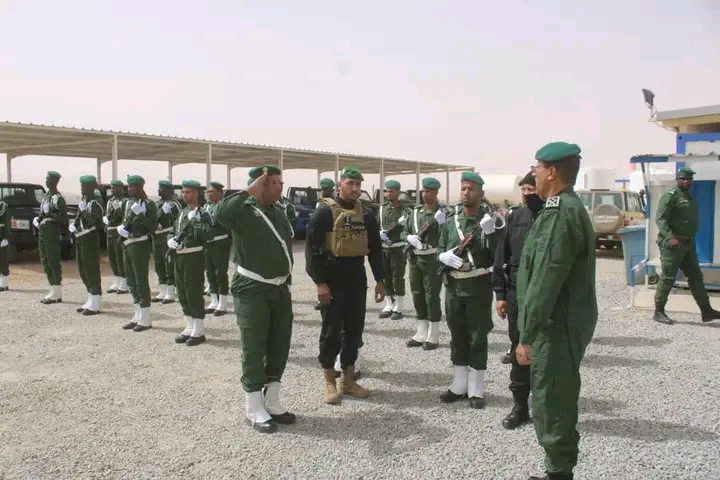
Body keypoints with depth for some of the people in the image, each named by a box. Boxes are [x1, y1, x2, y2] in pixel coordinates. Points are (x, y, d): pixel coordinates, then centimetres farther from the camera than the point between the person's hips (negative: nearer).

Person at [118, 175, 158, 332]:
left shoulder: (149, 204, -9)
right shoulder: (128, 203, 13)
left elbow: (153, 226, -14)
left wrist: (140, 214, -24)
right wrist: (121, 227, 1)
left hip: (140, 246, -8)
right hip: (127, 245, 8)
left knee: (141, 281, -4)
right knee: (131, 282, 13)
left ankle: (145, 319, 4)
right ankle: (138, 316, 24)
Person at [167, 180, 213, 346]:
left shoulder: (203, 214, -9)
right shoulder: (181, 213, 15)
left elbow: (208, 235, -23)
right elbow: (173, 232, 18)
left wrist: (194, 221, -24)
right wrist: (170, 241, -3)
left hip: (194, 257, -8)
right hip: (179, 257, 8)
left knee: (194, 294, -4)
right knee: (183, 295, 12)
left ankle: (199, 331, 5)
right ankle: (189, 328, 23)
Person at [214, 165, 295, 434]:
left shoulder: (278, 212, 12)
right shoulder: (245, 211, -12)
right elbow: (221, 214, -35)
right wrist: (250, 191, -28)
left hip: (280, 289, 8)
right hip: (252, 290, -7)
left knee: (279, 347, 13)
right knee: (254, 350, 0)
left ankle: (272, 403, 27)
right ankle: (254, 411, 13)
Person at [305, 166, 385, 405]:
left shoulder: (365, 214, 9)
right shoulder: (325, 211, -9)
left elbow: (375, 248, 14)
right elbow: (312, 247, -12)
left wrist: (379, 280, 10)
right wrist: (319, 282, -17)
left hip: (357, 276, 6)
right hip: (332, 275, -5)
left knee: (354, 328, 10)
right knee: (331, 329, 1)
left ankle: (348, 380, 23)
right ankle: (330, 382, 14)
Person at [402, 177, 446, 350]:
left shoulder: (444, 212, -6)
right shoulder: (416, 212, 11)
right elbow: (404, 232, 13)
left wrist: (441, 223, -30)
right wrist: (409, 237, -8)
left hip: (433, 259, -6)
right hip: (415, 258, 6)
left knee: (432, 297, -2)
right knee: (417, 296, 11)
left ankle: (433, 336, 8)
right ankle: (422, 334, 23)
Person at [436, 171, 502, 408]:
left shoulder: (491, 221, -5)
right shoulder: (450, 222, 7)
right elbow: (439, 251, 13)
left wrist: (491, 233, -28)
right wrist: (444, 256, -10)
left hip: (479, 288, -4)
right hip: (454, 288, 4)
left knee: (478, 338, 3)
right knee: (457, 337, 13)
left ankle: (476, 390, 15)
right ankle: (459, 386, 25)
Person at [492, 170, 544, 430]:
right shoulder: (514, 216, 6)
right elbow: (502, 256, 7)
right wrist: (500, 293, 4)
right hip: (516, 292, 4)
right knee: (519, 349, 11)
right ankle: (520, 405, 23)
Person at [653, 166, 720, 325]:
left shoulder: (690, 197, 18)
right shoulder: (670, 196, -10)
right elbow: (660, 219, -19)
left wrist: (691, 239, 18)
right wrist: (670, 238, -30)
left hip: (688, 243, 9)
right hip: (672, 244, -9)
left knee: (696, 277, 12)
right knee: (668, 278, -6)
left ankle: (706, 311, 19)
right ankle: (659, 312, 2)